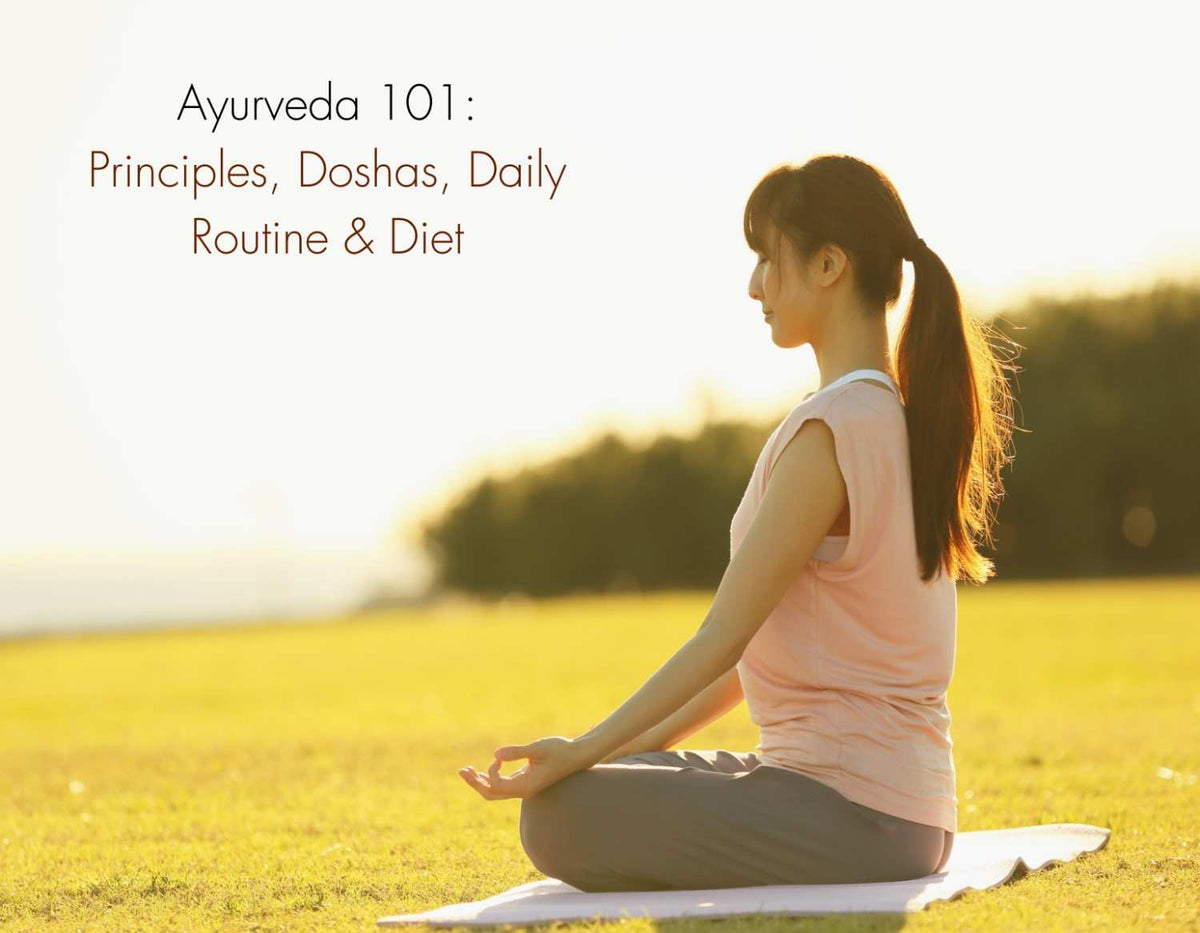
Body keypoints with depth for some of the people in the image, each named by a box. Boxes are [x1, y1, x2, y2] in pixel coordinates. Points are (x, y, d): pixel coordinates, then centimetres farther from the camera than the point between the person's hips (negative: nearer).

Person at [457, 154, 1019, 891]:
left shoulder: (830, 430, -18)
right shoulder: (901, 415, 12)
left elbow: (724, 638, -17)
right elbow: (768, 638, 15)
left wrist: (584, 751, -13)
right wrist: (643, 744, 14)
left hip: (852, 814, -10)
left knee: (559, 817, -14)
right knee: (619, 780, 23)